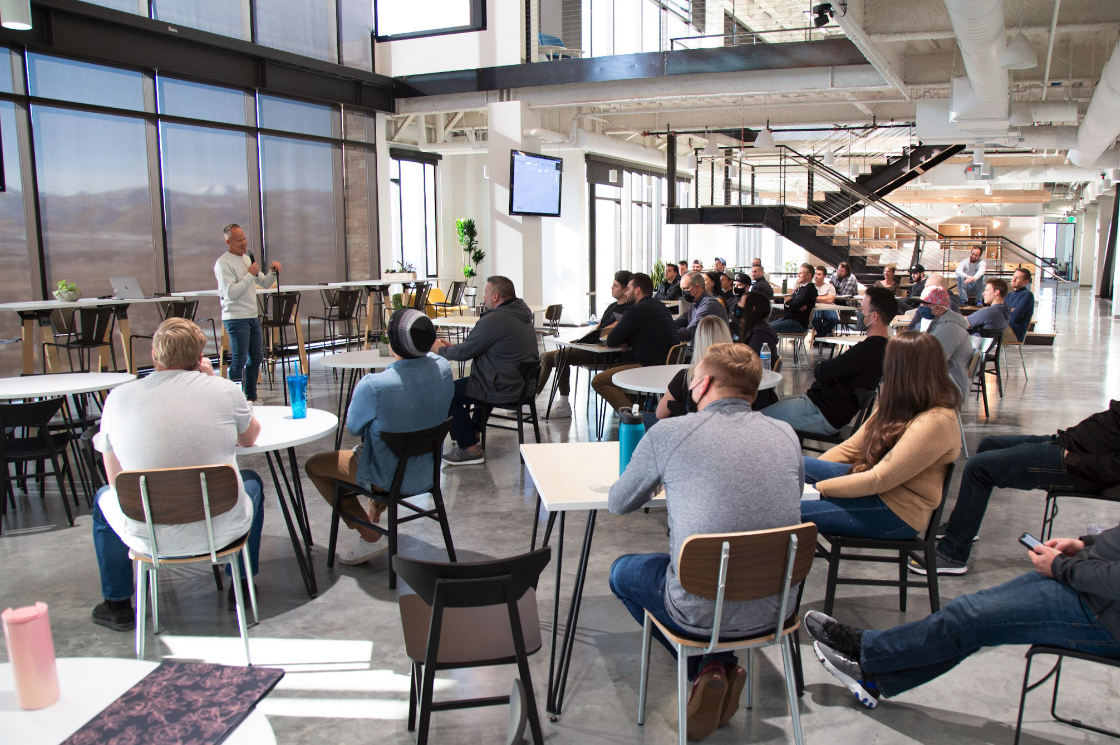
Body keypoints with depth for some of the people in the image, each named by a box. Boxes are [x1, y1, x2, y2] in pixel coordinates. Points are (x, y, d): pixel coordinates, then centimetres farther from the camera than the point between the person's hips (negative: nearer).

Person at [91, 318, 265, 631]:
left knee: (104, 498, 34)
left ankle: (118, 605, 44)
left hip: (149, 539, 1)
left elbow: (116, 481, 4)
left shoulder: (118, 398, -5)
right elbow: (250, 437, 12)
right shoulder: (225, 390, -9)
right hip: (223, 530, -1)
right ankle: (243, 586, 41)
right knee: (251, 482, 33)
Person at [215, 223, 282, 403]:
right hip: (236, 319, -9)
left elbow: (265, 283, 20)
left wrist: (273, 271, 2)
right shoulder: (223, 263, -11)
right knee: (239, 361, -8)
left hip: (253, 317, 9)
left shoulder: (247, 259, 16)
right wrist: (250, 275, -17)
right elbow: (231, 293, -20)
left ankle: (251, 397, 24)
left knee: (256, 358, 13)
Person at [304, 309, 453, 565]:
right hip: (428, 470, 6)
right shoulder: (442, 368, -17)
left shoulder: (373, 386, -33)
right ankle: (374, 513, 51)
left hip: (389, 478, -6)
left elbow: (354, 428, -12)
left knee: (313, 465, 16)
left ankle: (370, 536, 15)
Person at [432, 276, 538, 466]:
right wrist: (452, 347, 14)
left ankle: (470, 449, 4)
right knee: (473, 381, 35)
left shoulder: (493, 320, -22)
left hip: (504, 389, -10)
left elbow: (464, 353, -14)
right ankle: (473, 432, 42)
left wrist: (440, 349, 5)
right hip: (525, 383, 10)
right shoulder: (521, 313, 10)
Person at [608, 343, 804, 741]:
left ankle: (709, 666, 16)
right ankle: (722, 668, 22)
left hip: (701, 612, -4)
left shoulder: (668, 433, -10)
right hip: (775, 606, 5)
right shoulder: (786, 435, 1)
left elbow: (617, 504, 6)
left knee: (622, 571, 25)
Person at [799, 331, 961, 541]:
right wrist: (811, 471, 1)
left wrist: (817, 487, -19)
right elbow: (853, 446, 9)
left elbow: (879, 480, -24)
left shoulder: (934, 422, -24)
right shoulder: (901, 405, 5)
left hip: (897, 513, -9)